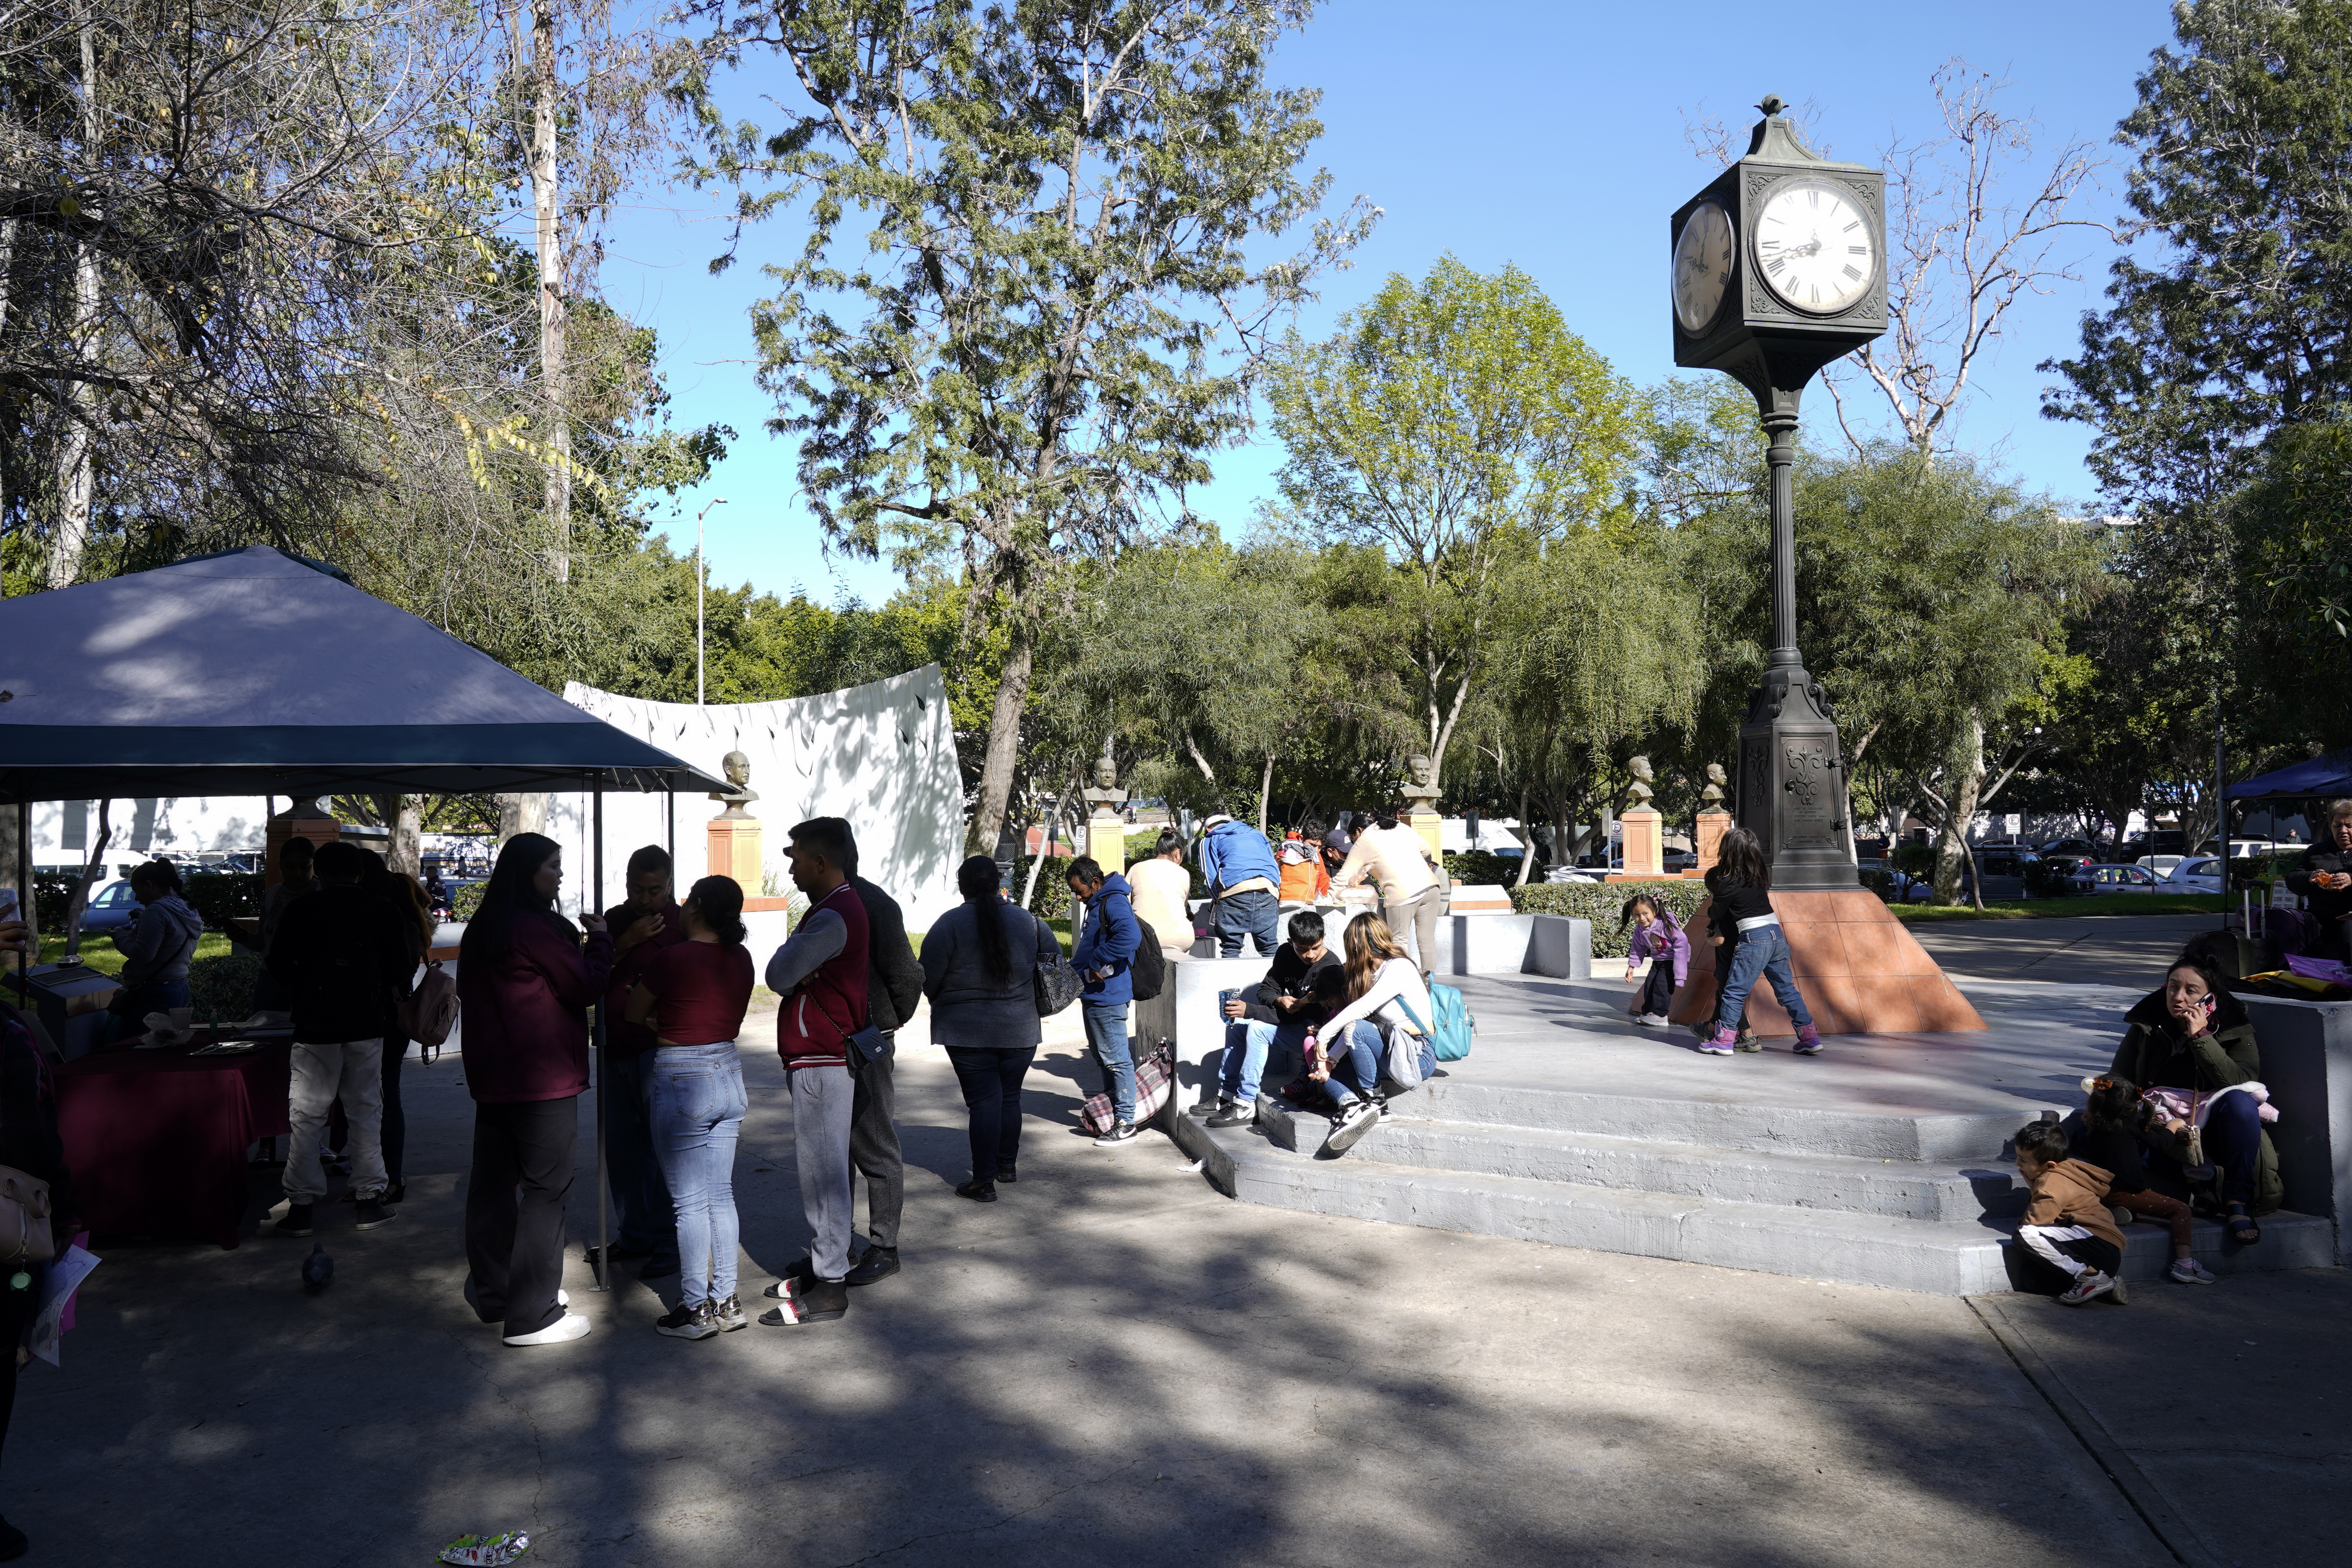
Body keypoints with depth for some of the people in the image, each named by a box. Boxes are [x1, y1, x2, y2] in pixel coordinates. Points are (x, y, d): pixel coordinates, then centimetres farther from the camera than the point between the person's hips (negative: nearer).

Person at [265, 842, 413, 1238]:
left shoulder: (301, 909, -1)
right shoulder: (381, 910, 2)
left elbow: (278, 965, 2)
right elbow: (403, 966, 1)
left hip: (315, 1027, -1)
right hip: (367, 1026, 1)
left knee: (307, 1116, 5)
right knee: (365, 1112, 8)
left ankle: (301, 1206, 5)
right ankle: (370, 1199, 9)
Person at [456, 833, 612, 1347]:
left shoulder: (482, 929, 11)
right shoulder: (537, 928, -16)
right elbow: (585, 986, -11)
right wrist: (599, 939, 1)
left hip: (490, 1078, 9)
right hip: (543, 1079, -9)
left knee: (492, 1184, 15)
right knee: (545, 1190, -3)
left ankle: (492, 1294, 28)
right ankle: (532, 1315, 1)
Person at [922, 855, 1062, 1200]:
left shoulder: (950, 923, -10)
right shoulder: (1027, 920, 1)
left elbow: (928, 979, -9)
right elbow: (1053, 957, 13)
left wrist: (944, 1003, 11)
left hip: (968, 1030, -3)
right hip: (1021, 1029, 3)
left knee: (983, 1101, 1)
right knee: (1010, 1097, 17)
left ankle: (984, 1182, 1)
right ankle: (1007, 1166, 29)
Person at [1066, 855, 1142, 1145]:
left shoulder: (1114, 903, -17)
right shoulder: (1097, 904, 16)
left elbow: (1130, 937, -36)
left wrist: (1097, 963, -27)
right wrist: (1073, 970, 10)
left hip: (1107, 995, -11)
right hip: (1094, 994, 11)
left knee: (1116, 1058, -6)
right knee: (1101, 1056, 20)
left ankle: (1125, 1123, -2)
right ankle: (1111, 1108, 32)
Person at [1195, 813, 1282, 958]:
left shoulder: (1210, 840, 22)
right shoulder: (1257, 834, 34)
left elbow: (1210, 876, 11)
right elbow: (1277, 871, 28)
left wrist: (1220, 900, 23)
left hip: (1235, 889, -3)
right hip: (1269, 887, 3)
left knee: (1230, 947, 2)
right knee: (1270, 947, 6)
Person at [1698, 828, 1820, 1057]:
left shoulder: (1727, 883, -8)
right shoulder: (1761, 876, 9)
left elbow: (1715, 914, 4)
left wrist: (1710, 929, 26)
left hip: (1753, 939, -7)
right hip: (1777, 935, 7)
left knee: (1734, 991, 1)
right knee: (1786, 989, 13)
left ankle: (1724, 1040, 5)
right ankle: (1810, 1038, 15)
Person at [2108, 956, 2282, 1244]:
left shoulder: (2235, 1031, 7)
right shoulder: (2144, 1028, 11)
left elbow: (2242, 1082, -13)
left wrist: (2200, 1037, -17)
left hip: (2213, 1129, 0)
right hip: (2160, 1128, 0)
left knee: (2240, 1102, -34)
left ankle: (2237, 1203, -28)